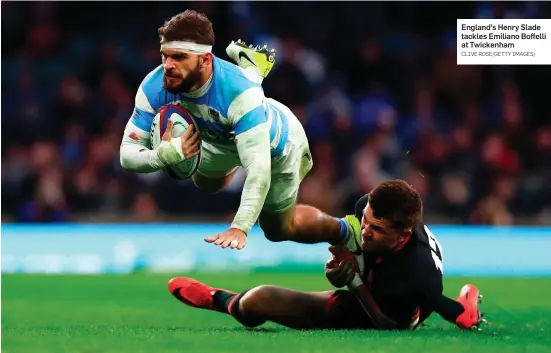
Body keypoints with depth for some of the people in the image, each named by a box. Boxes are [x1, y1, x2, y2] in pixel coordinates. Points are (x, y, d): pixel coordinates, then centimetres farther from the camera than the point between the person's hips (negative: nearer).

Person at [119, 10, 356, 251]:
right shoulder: (154, 87, -35)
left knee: (278, 229, 12)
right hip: (221, 139, 5)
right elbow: (128, 154, -32)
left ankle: (341, 231, 42)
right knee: (205, 185, 37)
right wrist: (165, 154, -54)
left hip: (277, 141, -5)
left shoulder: (238, 90, -48)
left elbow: (258, 168, -54)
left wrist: (239, 228, -67)